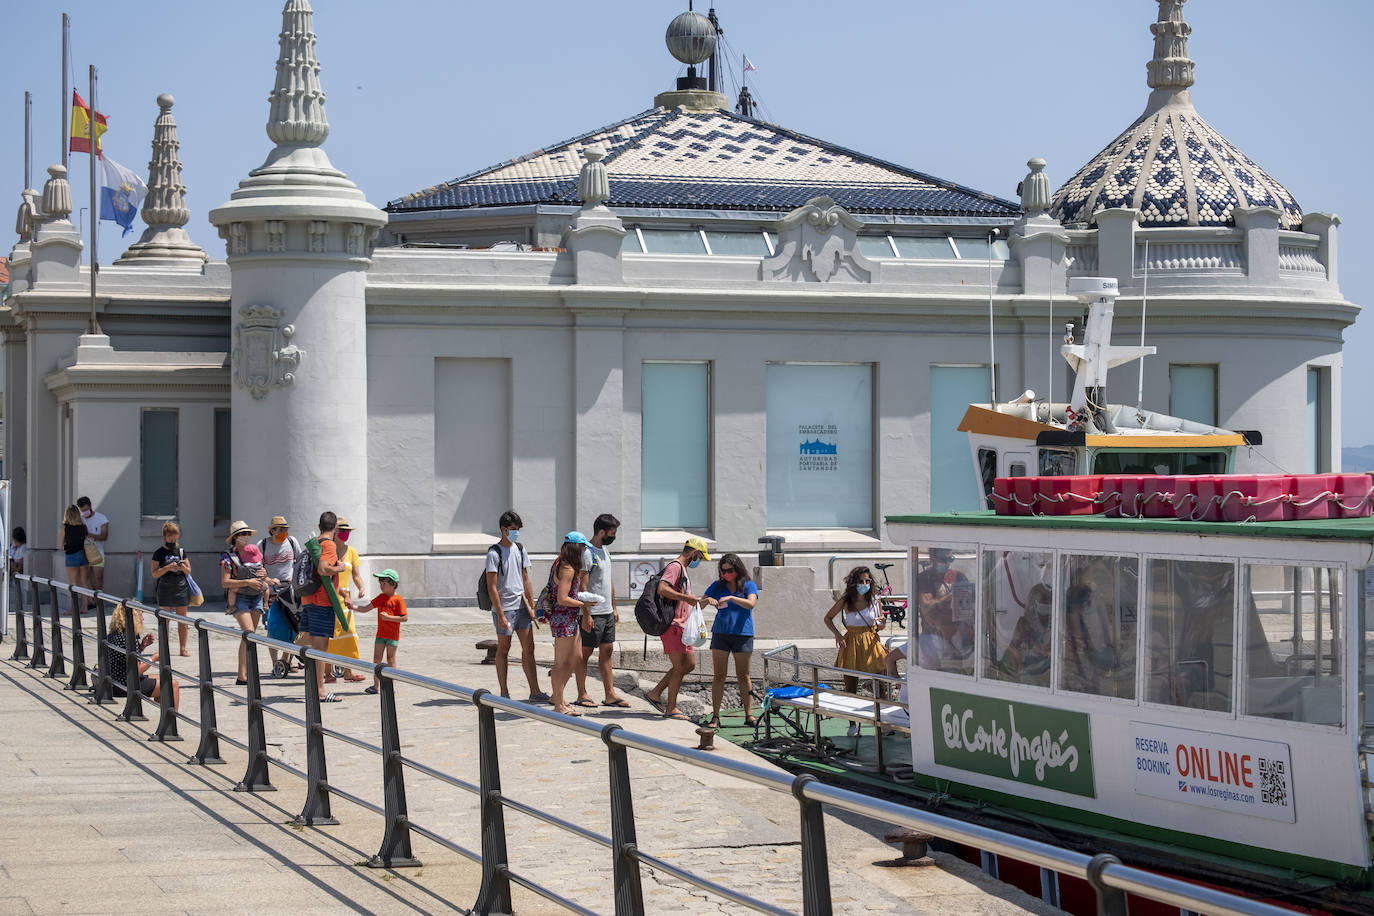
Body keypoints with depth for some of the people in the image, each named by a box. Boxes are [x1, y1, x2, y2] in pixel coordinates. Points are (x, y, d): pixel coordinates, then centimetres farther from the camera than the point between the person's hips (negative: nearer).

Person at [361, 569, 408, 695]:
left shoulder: (398, 600, -11)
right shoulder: (381, 598, 8)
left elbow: (404, 618, -15)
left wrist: (388, 617, -21)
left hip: (392, 636, -6)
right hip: (380, 634, 6)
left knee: (390, 659, 3)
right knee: (376, 659, 4)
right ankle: (376, 685, 7)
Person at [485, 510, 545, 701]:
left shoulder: (520, 549, 11)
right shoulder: (494, 553, -10)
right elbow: (492, 587, -13)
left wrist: (532, 607, 9)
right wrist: (501, 615, -17)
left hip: (521, 606, 6)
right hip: (504, 607, -6)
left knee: (528, 648, 1)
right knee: (503, 648, 2)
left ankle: (535, 692, 1)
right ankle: (504, 693, 8)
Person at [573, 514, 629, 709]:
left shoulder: (605, 551, 14)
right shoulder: (587, 553, -15)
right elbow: (582, 586, -19)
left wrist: (614, 608, 21)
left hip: (607, 612, 9)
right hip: (593, 613, -9)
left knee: (607, 651, 9)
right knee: (585, 652, -1)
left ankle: (610, 694, 11)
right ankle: (582, 694, 6)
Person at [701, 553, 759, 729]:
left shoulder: (749, 585, 3)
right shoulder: (718, 586, 11)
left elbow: (751, 603, -14)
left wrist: (731, 598, -26)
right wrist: (709, 600, -13)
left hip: (742, 634, -2)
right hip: (720, 634, 2)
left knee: (743, 676, 1)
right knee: (718, 675, -2)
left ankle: (749, 715, 6)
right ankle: (715, 716, -2)